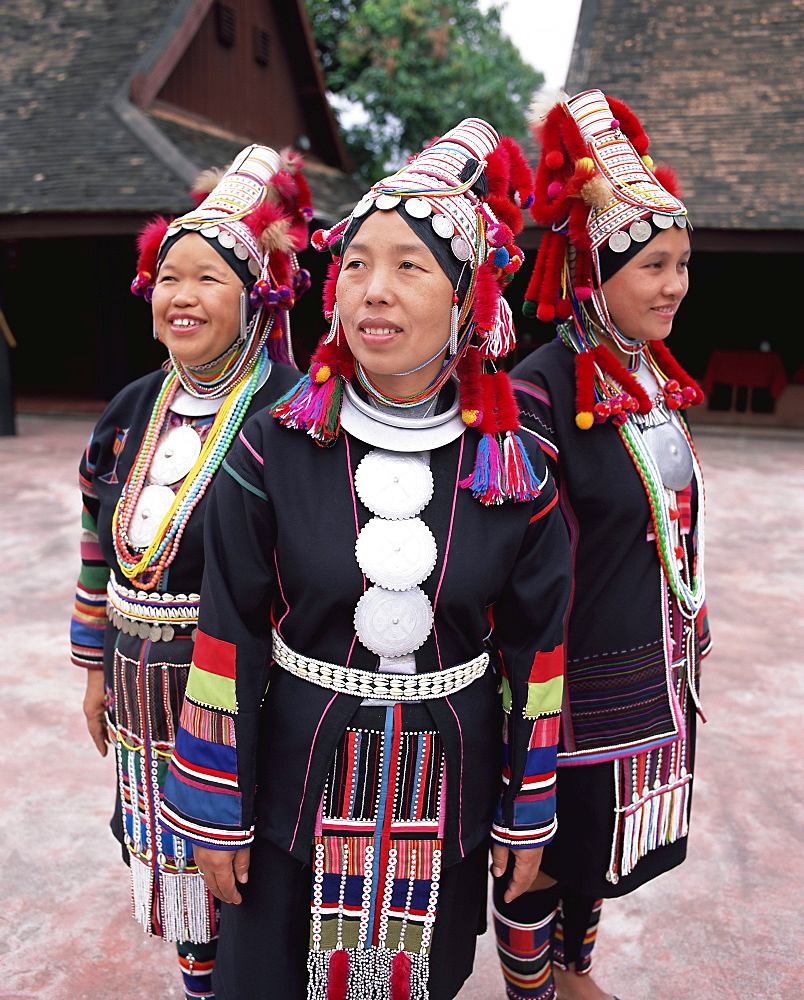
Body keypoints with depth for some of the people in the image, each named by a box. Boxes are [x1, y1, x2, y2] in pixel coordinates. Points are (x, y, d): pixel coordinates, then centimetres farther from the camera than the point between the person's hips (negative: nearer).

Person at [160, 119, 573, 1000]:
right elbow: (228, 639, -8)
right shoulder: (277, 449, -13)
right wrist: (216, 814, -3)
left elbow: (535, 650, -2)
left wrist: (529, 819, 4)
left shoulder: (511, 467, -10)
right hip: (297, 785, 0)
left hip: (450, 790, 1)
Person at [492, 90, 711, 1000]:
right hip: (577, 685, -8)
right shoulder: (540, 391, -21)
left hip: (655, 675, 8)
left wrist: (689, 650, 17)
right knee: (543, 854, 15)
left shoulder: (656, 379, 4)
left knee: (601, 847, 26)